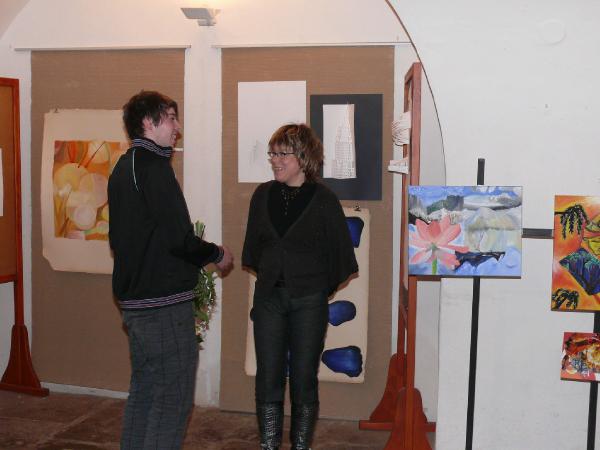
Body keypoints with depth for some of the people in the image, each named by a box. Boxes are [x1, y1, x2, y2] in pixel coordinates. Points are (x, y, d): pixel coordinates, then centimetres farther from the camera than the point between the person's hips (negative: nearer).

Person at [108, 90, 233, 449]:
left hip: (134, 300, 10)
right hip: (165, 302, -10)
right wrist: (217, 254, -3)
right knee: (174, 398, -2)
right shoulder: (153, 164, -15)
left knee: (143, 391, 18)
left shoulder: (123, 168, 14)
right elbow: (179, 238, -21)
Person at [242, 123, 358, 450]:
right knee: (268, 378, 6)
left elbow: (340, 254, -2)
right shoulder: (263, 195, 3)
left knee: (304, 380, 6)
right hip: (268, 298, 3)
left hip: (308, 301, -3)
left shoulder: (323, 200, -8)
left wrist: (321, 290, 3)